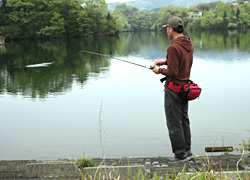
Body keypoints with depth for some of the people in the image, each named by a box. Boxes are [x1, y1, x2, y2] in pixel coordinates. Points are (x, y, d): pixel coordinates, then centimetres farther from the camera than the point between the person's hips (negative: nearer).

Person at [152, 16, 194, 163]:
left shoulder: (174, 47, -21)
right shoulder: (189, 44, 7)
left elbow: (172, 72, -23)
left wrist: (159, 70, -6)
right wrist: (165, 62, 15)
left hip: (174, 89, -9)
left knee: (174, 123, 0)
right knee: (184, 120, 17)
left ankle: (181, 154, 7)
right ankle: (187, 151, 24)